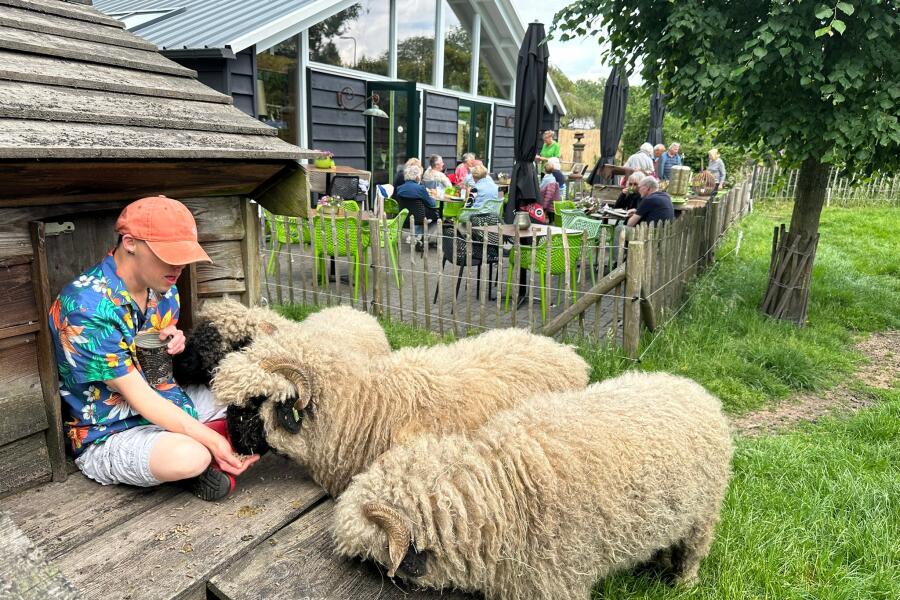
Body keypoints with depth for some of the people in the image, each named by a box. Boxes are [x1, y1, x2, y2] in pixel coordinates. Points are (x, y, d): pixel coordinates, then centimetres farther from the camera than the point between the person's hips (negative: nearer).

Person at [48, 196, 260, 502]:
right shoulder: (85, 308, -26)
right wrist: (212, 440, -30)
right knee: (190, 456, -37)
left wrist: (173, 343, -12)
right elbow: (138, 396, -26)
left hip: (166, 405, 8)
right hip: (108, 436, -8)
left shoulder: (163, 288, -2)